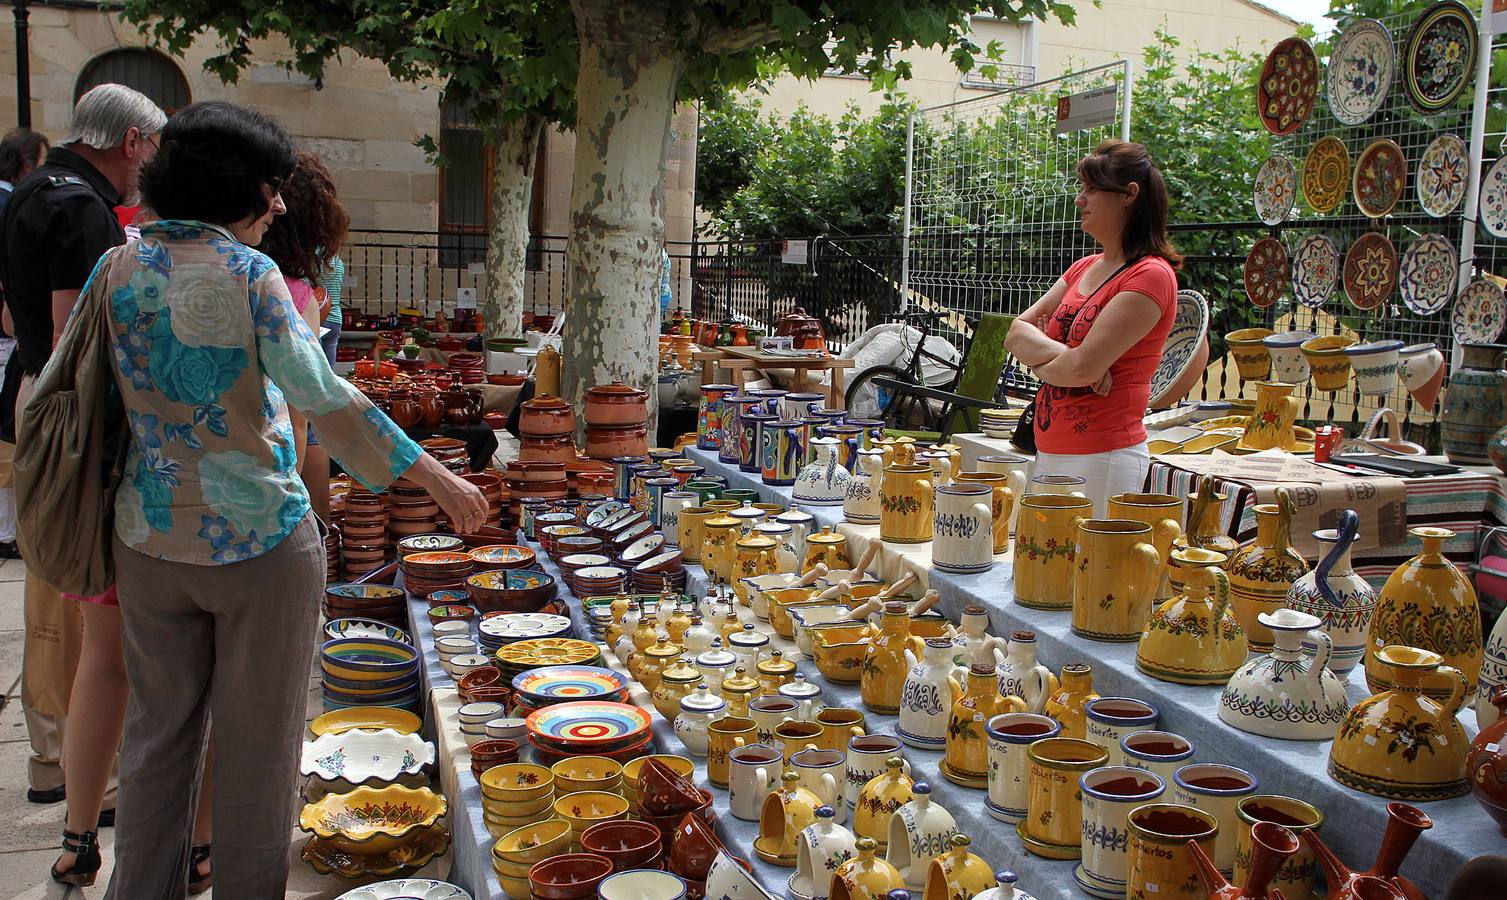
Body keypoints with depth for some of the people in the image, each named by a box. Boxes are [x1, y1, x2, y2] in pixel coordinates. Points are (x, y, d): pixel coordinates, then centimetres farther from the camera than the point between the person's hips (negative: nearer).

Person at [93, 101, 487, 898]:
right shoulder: (248, 273, -13)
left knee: (157, 731, 18)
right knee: (257, 742, 10)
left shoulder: (116, 269, 2)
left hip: (151, 539, 5)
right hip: (258, 536, -5)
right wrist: (438, 479, -16)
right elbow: (323, 398, -19)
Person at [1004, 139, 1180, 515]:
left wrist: (1039, 361, 0)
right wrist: (1060, 355, -12)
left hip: (1102, 458, -8)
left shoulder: (1150, 275, -12)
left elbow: (1083, 367, -21)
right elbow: (1016, 334, 7)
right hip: (1051, 452, 8)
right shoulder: (1084, 269, 15)